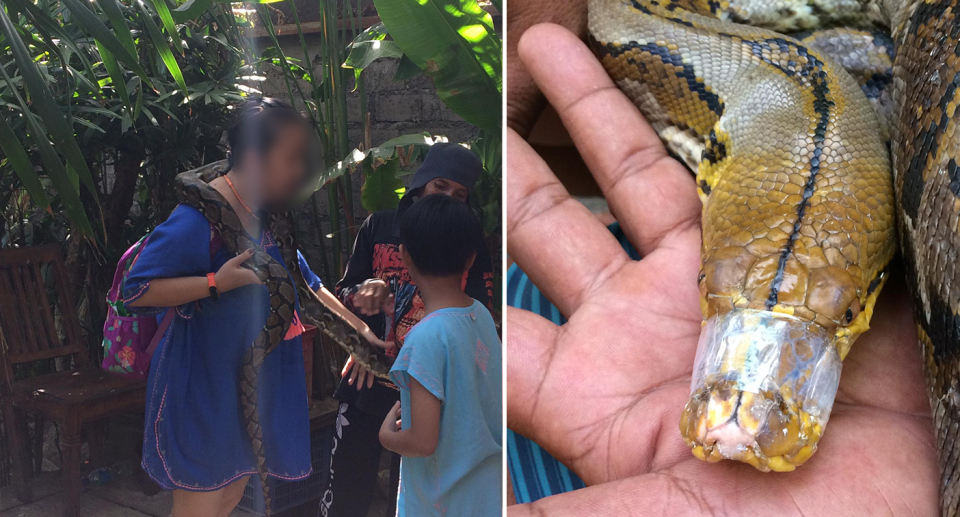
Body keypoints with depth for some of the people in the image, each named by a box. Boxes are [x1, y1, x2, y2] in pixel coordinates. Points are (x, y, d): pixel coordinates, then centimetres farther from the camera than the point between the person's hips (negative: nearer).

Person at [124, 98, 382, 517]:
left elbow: (305, 284, 17)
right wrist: (217, 283, -30)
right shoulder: (199, 218, -21)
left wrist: (359, 330, 14)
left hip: (245, 384, 8)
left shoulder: (269, 218, 7)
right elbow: (137, 291, -22)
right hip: (200, 387, -8)